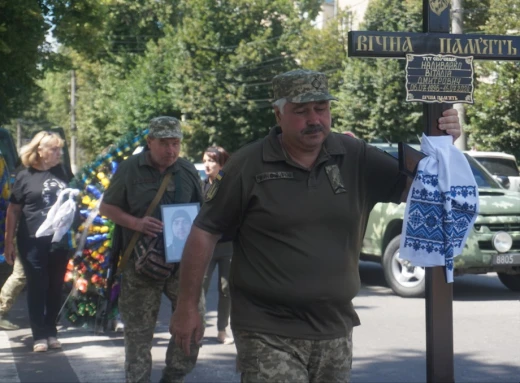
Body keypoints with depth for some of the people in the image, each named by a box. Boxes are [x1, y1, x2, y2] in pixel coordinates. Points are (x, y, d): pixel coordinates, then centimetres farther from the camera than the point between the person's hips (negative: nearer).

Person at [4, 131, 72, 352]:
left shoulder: (62, 173, 8)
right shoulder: (25, 176, -4)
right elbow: (13, 211, -2)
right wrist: (8, 242, -4)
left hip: (59, 240, 4)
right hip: (33, 242, -4)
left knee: (55, 288, 9)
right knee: (37, 289, 1)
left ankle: (51, 332, 19)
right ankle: (39, 336, 8)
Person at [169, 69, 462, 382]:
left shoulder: (356, 157, 1)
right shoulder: (249, 165, -7)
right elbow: (205, 232, -3)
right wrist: (187, 308, -3)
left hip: (335, 333, 4)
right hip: (269, 335, -4)